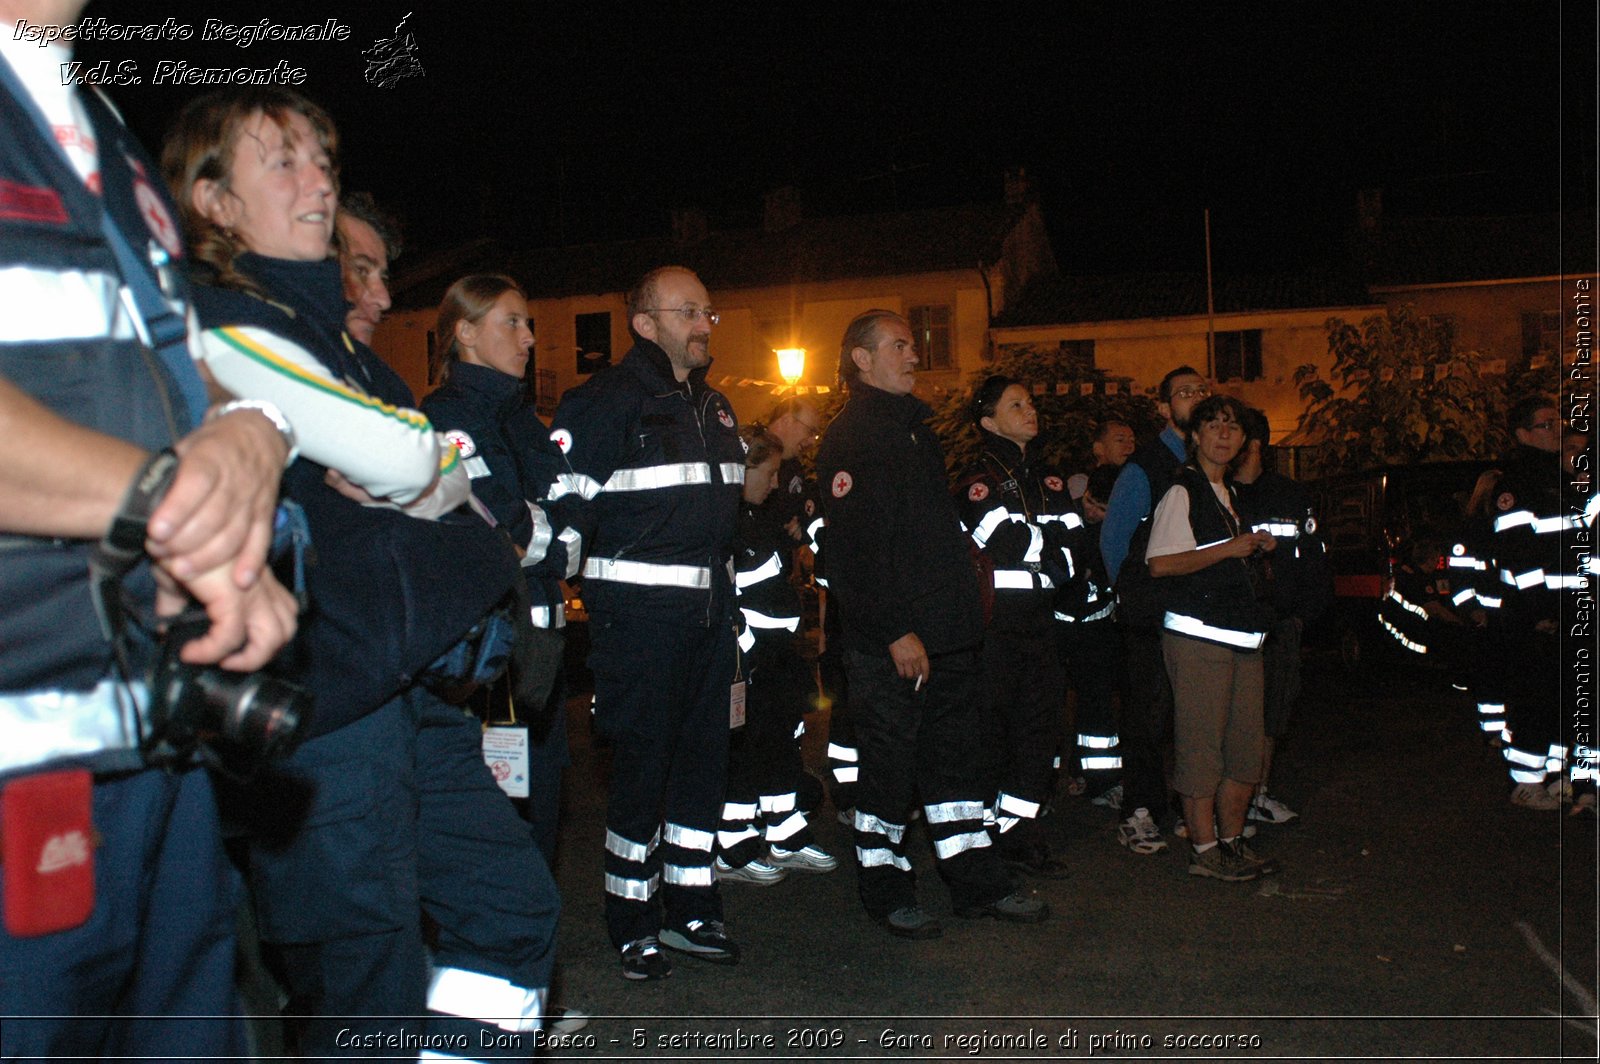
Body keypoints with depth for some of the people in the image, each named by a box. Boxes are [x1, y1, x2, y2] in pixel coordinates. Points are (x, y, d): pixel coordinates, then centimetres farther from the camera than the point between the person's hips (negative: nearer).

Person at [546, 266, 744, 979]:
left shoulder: (714, 408, 17)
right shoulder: (606, 401, -8)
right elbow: (563, 504, -11)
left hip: (709, 608, 8)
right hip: (639, 609, -7)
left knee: (705, 758, 12)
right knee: (643, 763, -2)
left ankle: (690, 910, 25)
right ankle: (633, 925, 14)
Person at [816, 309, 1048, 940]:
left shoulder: (914, 427, 19)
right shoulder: (848, 437, -10)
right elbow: (853, 550, -18)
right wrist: (895, 631, -21)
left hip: (946, 633, 9)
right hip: (890, 642, -9)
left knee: (952, 753, 15)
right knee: (889, 762, 2)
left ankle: (977, 881, 25)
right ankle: (885, 890, 17)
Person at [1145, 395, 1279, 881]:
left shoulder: (1230, 494, 21)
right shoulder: (1181, 491, -6)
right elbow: (1160, 564, -16)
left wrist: (1256, 548, 15)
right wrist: (1228, 549, -16)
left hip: (1241, 636, 9)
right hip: (1197, 636, -9)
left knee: (1245, 745, 10)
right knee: (1202, 745, -4)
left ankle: (1232, 840, 22)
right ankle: (1204, 848, 5)